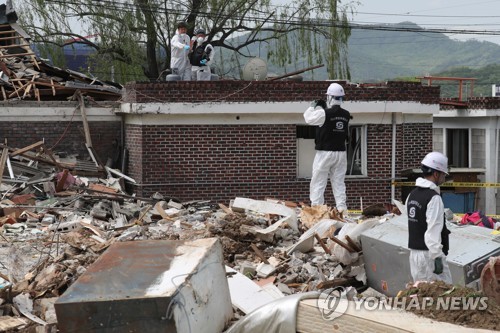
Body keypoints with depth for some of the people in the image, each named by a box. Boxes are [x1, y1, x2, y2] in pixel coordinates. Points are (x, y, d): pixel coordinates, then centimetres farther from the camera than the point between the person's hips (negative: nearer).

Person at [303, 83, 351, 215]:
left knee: (318, 183, 1)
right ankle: (342, 208, 5)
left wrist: (313, 106, 16)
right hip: (341, 152, 5)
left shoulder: (324, 114, -15)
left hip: (325, 152, -5)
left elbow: (308, 118, -3)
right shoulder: (346, 115, 2)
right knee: (339, 182, 10)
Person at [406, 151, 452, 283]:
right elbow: (433, 232, -20)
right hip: (429, 254, -9)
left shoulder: (412, 195, 10)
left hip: (414, 252, 9)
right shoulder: (434, 198, -16)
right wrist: (437, 258, -19)